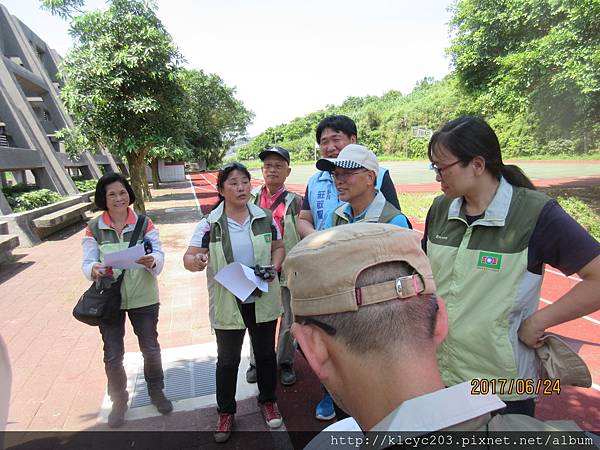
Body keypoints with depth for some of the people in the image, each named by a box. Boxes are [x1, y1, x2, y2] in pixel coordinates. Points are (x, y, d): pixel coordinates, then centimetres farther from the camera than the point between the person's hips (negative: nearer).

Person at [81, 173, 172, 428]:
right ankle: (118, 400, 35)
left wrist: (151, 261, -34)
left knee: (150, 349, 12)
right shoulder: (94, 228, -4)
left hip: (143, 298, 0)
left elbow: (159, 256, -11)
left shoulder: (145, 223, -5)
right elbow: (87, 263, -5)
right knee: (112, 355, 10)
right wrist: (94, 270, -29)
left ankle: (156, 391, 37)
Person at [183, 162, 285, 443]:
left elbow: (278, 247, 8)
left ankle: (268, 401, 43)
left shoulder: (265, 218, -2)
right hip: (227, 304, -1)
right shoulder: (210, 224, -8)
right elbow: (189, 258, -9)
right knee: (227, 359, 15)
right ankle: (226, 412, 37)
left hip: (263, 301, 2)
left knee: (265, 353, 19)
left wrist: (274, 267, -12)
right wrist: (195, 261, -33)